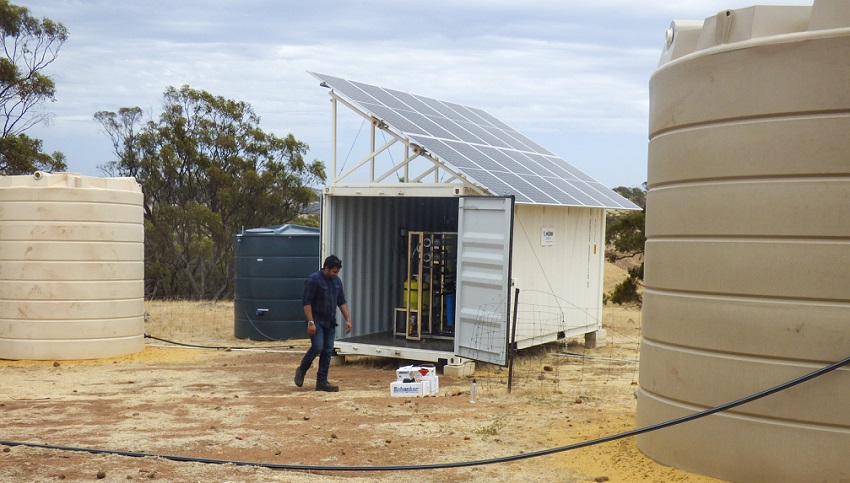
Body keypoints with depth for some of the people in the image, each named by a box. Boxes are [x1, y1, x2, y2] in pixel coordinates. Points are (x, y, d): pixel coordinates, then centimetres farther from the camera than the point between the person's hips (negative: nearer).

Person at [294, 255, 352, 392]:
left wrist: (348, 319, 7)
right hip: (317, 321, -7)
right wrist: (310, 322, -21)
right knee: (317, 347, -16)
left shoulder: (337, 281, 9)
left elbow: (341, 302, 15)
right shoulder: (313, 280, -13)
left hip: (330, 322, 7)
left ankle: (322, 381, 9)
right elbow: (306, 302, -15)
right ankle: (301, 370, 9)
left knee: (328, 351, 3)